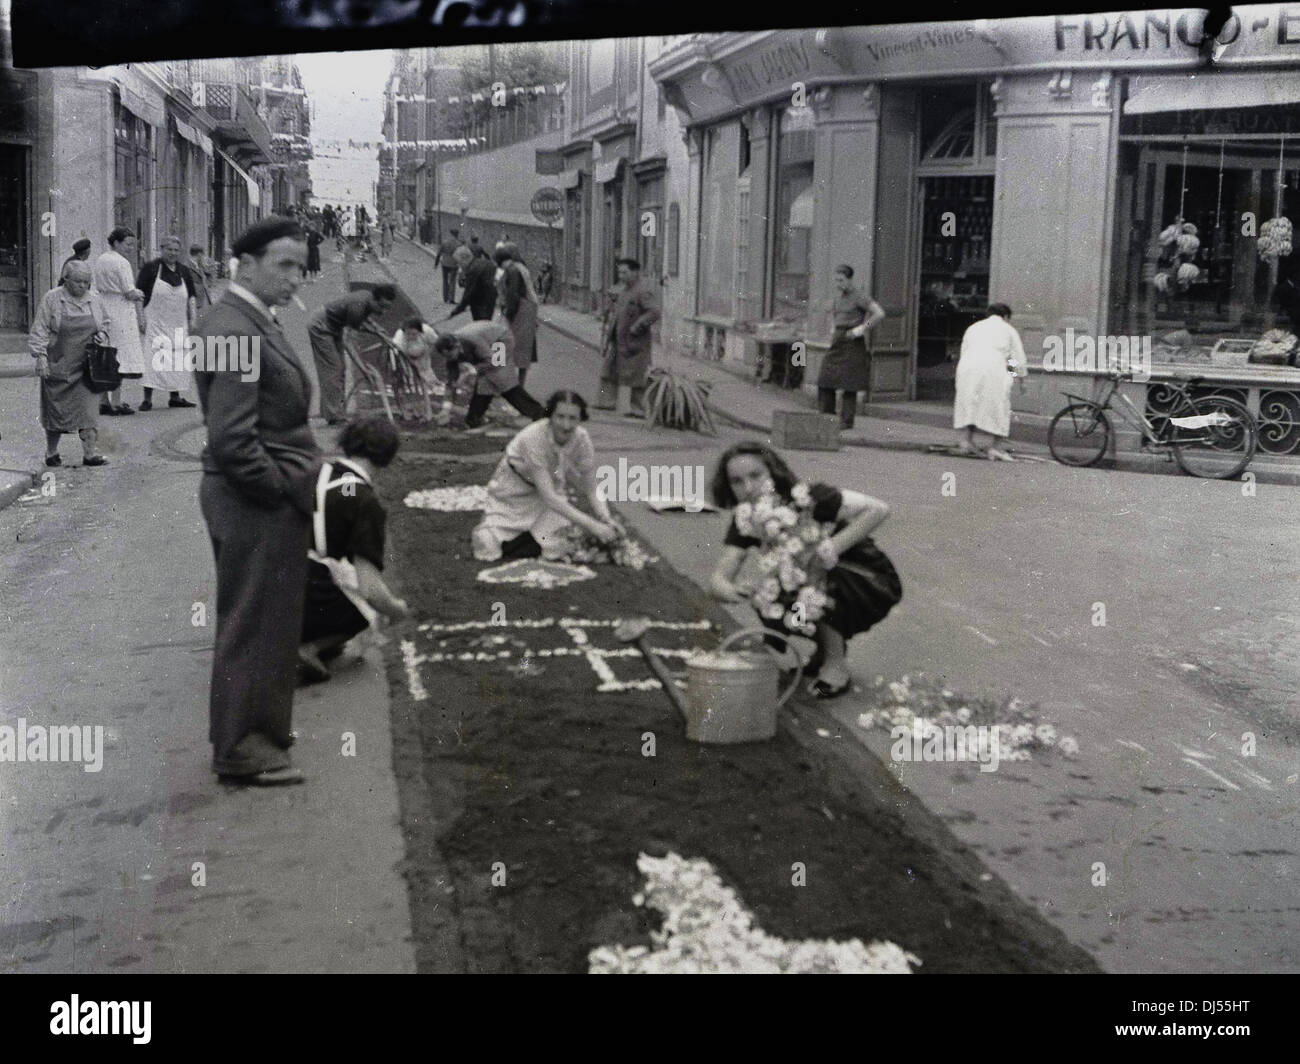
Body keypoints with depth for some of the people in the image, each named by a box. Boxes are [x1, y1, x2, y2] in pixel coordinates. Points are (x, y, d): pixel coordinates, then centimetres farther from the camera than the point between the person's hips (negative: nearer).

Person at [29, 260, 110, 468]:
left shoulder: (93, 300, 7)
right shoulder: (51, 299, -4)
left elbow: (104, 323, 22)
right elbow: (39, 330, -4)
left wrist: (102, 336, 1)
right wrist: (41, 356, -12)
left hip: (84, 366, 2)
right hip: (57, 365, -2)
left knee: (87, 408, -7)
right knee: (55, 409, 6)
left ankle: (90, 453, -9)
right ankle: (51, 452, 20)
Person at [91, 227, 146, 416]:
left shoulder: (99, 260, 14)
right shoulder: (121, 263, -12)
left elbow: (98, 288, 16)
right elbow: (130, 293, -15)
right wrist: (139, 294, 6)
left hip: (102, 312, 8)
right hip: (121, 314, -8)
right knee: (119, 358, -5)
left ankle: (104, 401, 13)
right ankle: (116, 403, -5)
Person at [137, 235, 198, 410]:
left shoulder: (183, 271, 12)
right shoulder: (150, 268, -3)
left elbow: (191, 297, 17)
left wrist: (192, 320, 10)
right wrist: (141, 317, -11)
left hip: (178, 325, 5)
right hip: (155, 322, -5)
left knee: (177, 359, 8)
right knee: (153, 357, -12)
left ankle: (175, 397, 17)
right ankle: (147, 399, -11)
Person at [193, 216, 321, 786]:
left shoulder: (253, 322, 11)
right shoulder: (236, 333, -22)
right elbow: (232, 442, -26)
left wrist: (298, 481, 11)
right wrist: (286, 488, -16)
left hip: (273, 502, 10)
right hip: (258, 504, -10)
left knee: (268, 620, 21)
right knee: (253, 625, 2)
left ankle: (256, 726, 37)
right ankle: (241, 750, 15)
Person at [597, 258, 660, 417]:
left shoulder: (643, 292, -16)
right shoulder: (623, 290, 13)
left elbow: (654, 312, -27)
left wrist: (637, 327, -24)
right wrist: (610, 325, 14)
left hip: (635, 343, -9)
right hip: (619, 341, 9)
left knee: (635, 376, -1)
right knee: (609, 371, 14)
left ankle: (638, 409, 8)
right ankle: (608, 402, 24)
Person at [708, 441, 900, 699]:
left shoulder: (805, 501, -26)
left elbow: (879, 509, -31)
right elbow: (719, 577, -19)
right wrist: (727, 590, -43)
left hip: (873, 584, -5)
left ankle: (836, 665, -13)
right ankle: (827, 645, 9)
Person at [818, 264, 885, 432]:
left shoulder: (859, 297, -10)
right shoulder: (839, 296, 13)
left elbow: (880, 314, -18)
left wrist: (861, 329, -17)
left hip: (852, 343, -7)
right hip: (837, 342, 7)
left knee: (849, 384, -6)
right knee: (825, 381, 0)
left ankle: (847, 421, -1)